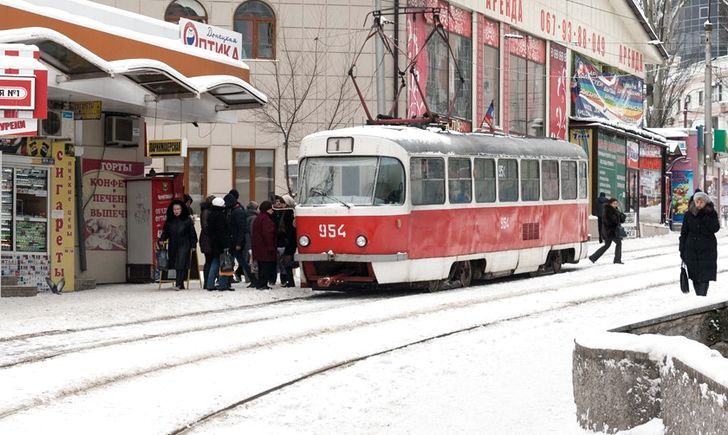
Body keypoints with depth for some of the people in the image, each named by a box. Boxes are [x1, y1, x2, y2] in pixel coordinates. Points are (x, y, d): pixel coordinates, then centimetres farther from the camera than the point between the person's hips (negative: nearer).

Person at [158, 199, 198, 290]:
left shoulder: (187, 220, -1)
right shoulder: (169, 221, 9)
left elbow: (192, 233, 2)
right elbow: (165, 232, 12)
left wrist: (193, 245, -1)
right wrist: (161, 240, -5)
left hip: (184, 246, -4)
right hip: (173, 246, 4)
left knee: (181, 265, -15)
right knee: (175, 265, 4)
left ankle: (179, 284, -20)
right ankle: (180, 284, 12)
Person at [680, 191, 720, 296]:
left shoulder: (711, 214, 0)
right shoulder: (689, 215, 3)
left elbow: (715, 228, -15)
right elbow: (683, 233, 7)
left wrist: (704, 216, -19)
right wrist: (682, 250, 4)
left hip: (707, 249, -2)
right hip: (692, 249, 2)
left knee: (705, 276, -8)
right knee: (695, 276, 4)